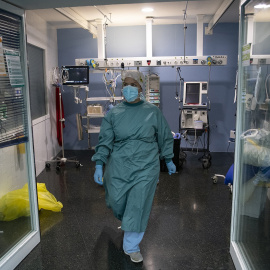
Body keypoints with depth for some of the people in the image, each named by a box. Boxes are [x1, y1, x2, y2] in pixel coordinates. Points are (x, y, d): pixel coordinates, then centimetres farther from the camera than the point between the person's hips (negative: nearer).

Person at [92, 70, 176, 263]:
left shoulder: (153, 111, -2)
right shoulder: (114, 113, -1)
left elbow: (165, 137, 8)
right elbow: (105, 141, -1)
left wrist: (169, 160, 13)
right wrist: (99, 165, -10)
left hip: (146, 167, -1)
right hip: (118, 167, 2)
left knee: (138, 208, 1)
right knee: (117, 203, 14)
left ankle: (132, 247, 22)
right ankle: (125, 221, 53)